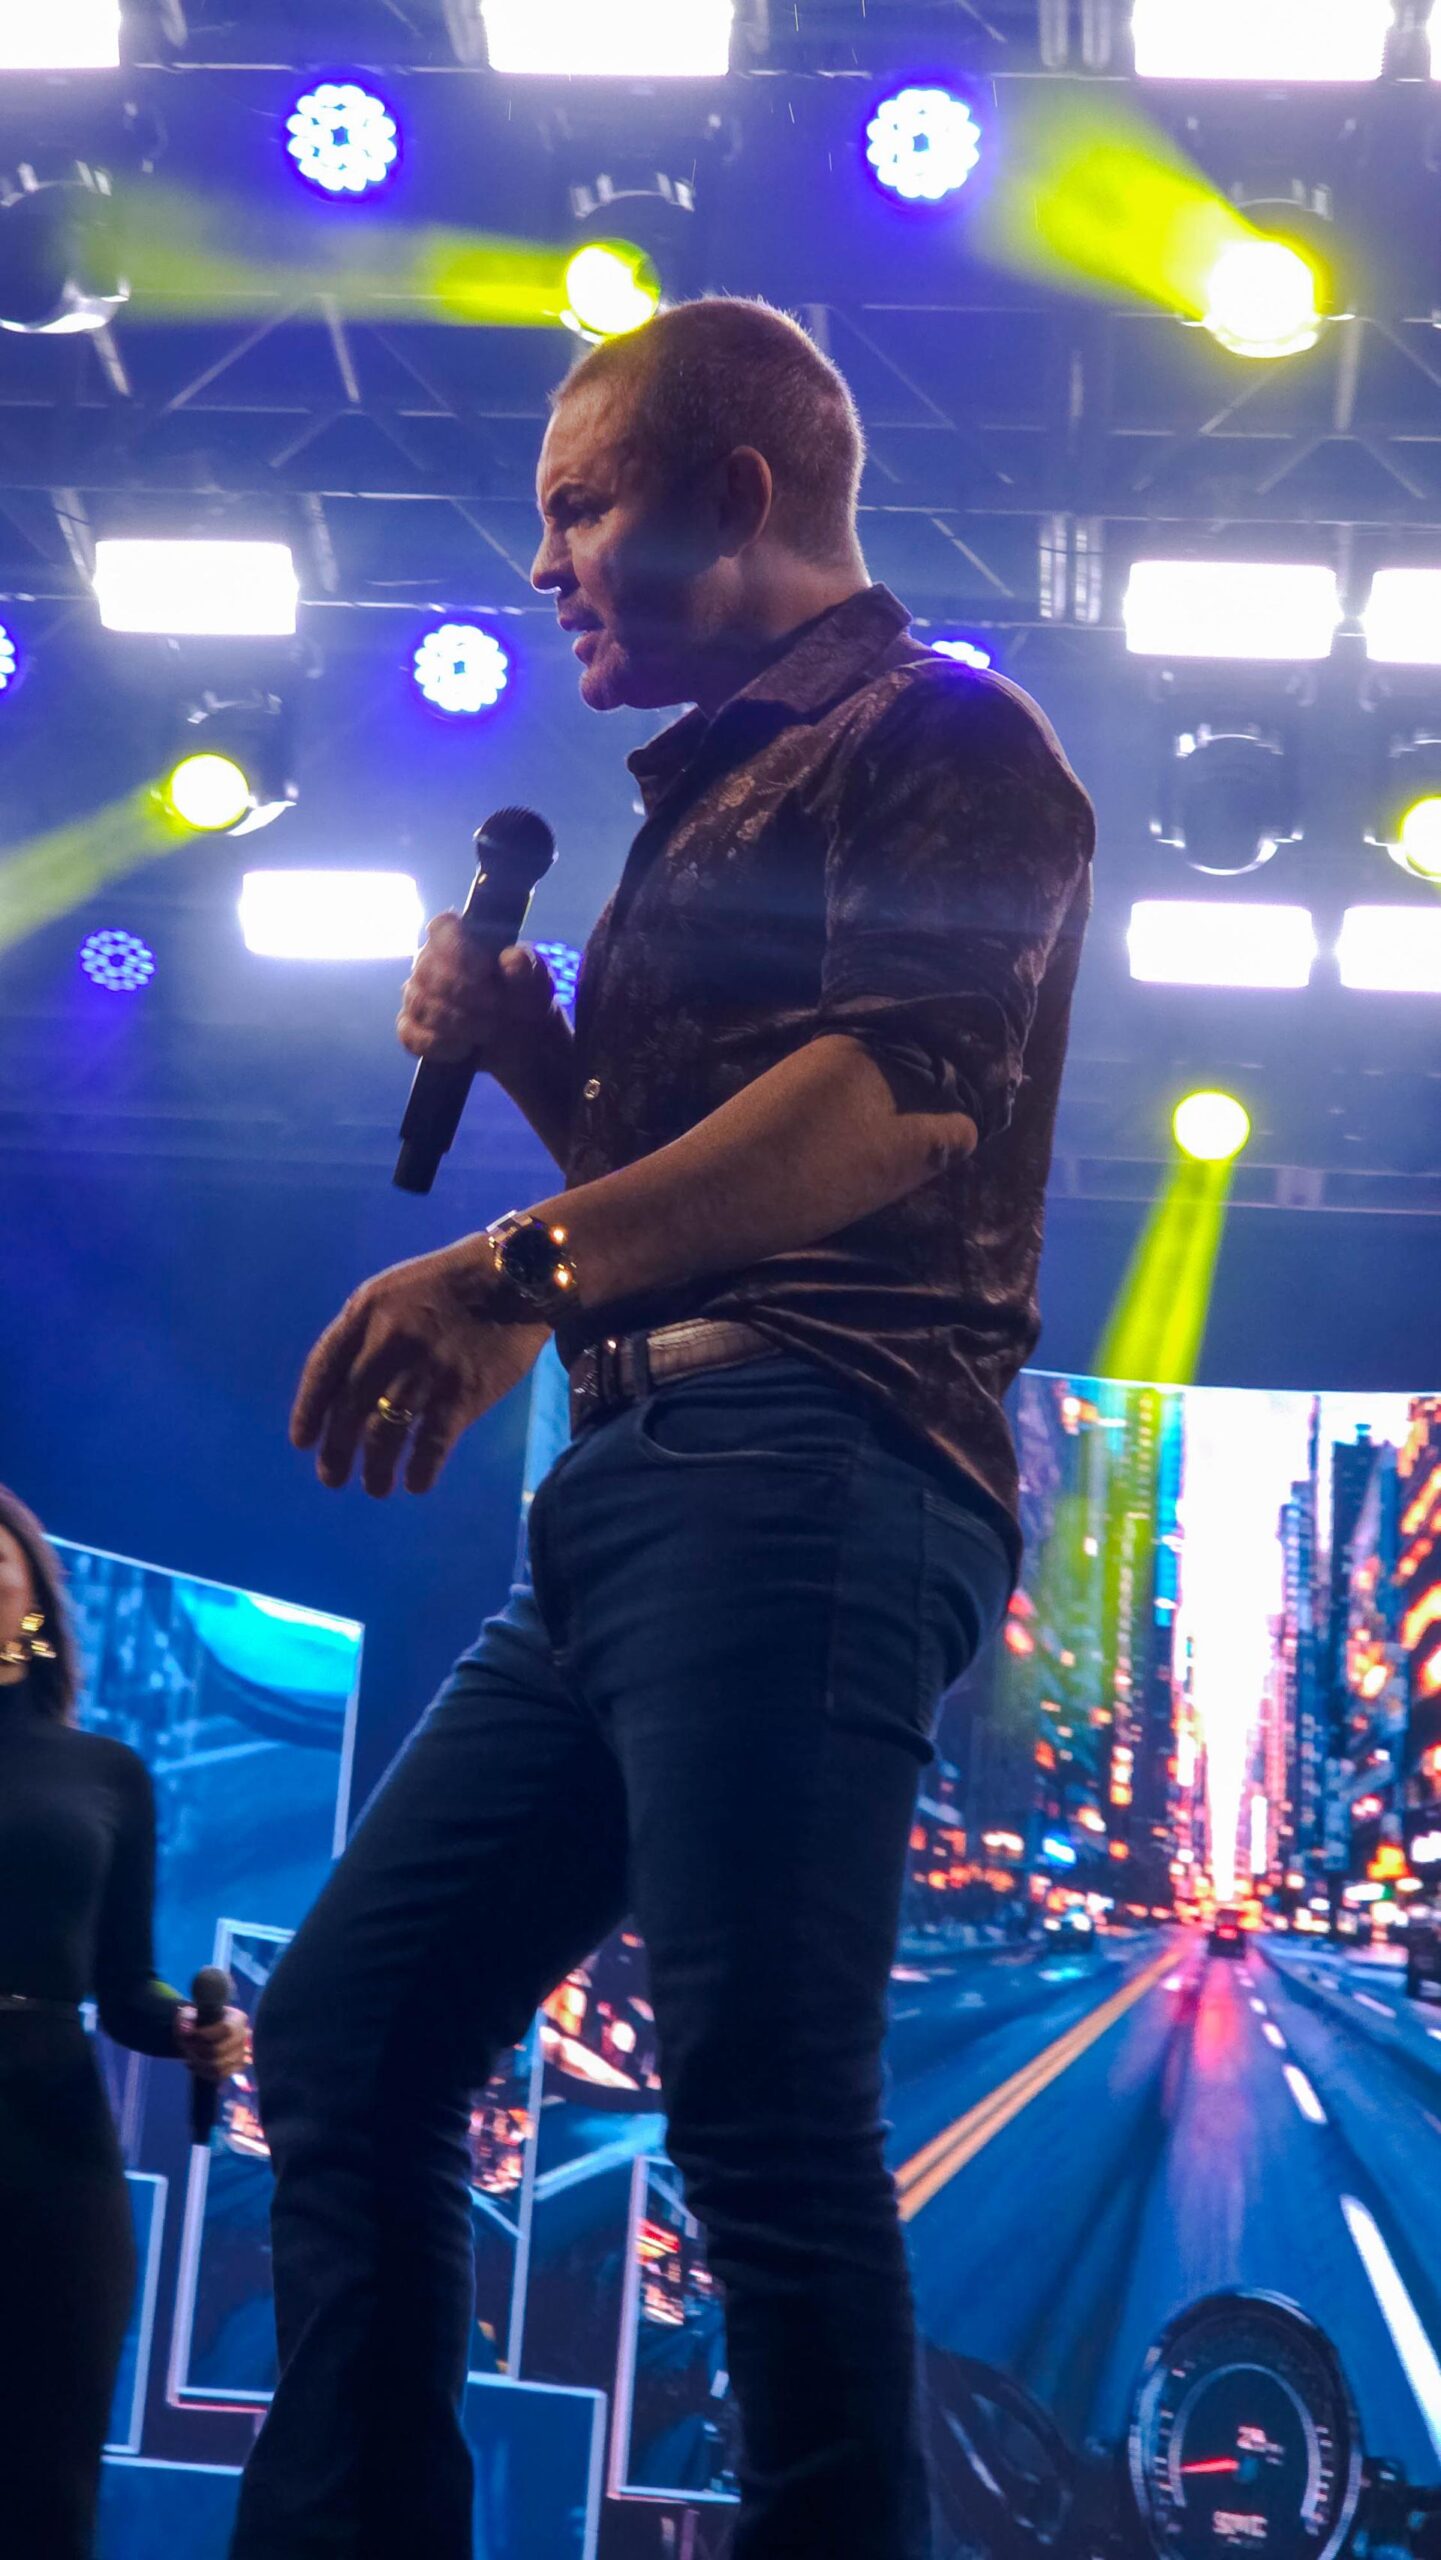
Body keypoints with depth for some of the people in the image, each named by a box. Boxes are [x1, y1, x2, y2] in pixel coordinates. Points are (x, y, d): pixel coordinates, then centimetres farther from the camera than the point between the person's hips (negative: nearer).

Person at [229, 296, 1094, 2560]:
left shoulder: (941, 736, 1)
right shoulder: (716, 799, 29)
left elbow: (909, 1092, -17)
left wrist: (527, 1264, -25)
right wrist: (525, 1057, 15)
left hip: (804, 1461, -10)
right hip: (636, 1489, 10)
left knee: (760, 2098, -15)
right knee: (345, 2033, 6)